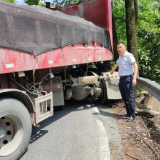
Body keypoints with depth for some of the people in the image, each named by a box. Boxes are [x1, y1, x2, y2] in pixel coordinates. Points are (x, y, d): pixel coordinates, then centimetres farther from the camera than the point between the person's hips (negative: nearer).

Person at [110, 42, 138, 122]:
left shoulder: (129, 55, -7)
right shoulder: (120, 57, 18)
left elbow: (135, 66, -16)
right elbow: (117, 64, 39)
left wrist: (134, 78, -26)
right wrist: (112, 70, 57)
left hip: (127, 78, -8)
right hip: (121, 79, 9)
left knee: (129, 97, -8)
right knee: (124, 98, 12)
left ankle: (132, 115, -2)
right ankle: (128, 113, 22)